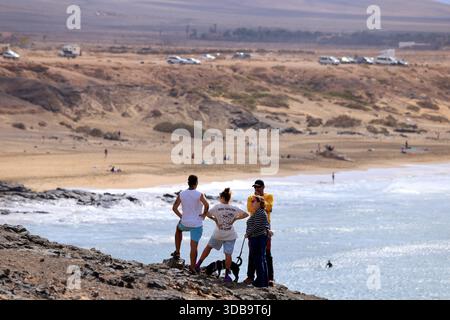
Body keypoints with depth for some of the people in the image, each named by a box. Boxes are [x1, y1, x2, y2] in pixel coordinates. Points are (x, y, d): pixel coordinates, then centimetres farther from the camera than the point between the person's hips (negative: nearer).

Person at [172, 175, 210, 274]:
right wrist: (204, 214, -11)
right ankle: (192, 266, -1)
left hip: (185, 223, 3)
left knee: (178, 229, 36)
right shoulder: (199, 194, -14)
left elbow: (174, 208, -1)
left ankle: (177, 252, 33)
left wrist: (181, 216, 10)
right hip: (197, 224, -3)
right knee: (194, 245, 1)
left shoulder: (181, 194, -3)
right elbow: (206, 205, -28)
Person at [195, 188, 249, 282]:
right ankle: (227, 275, -3)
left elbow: (208, 214, -12)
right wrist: (235, 219, 2)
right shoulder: (234, 209, -1)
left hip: (218, 234, -1)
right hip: (230, 235, 1)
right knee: (228, 254, -1)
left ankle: (198, 265, 27)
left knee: (209, 247, 21)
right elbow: (246, 214, 2)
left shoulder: (218, 207, -9)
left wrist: (214, 219, 1)